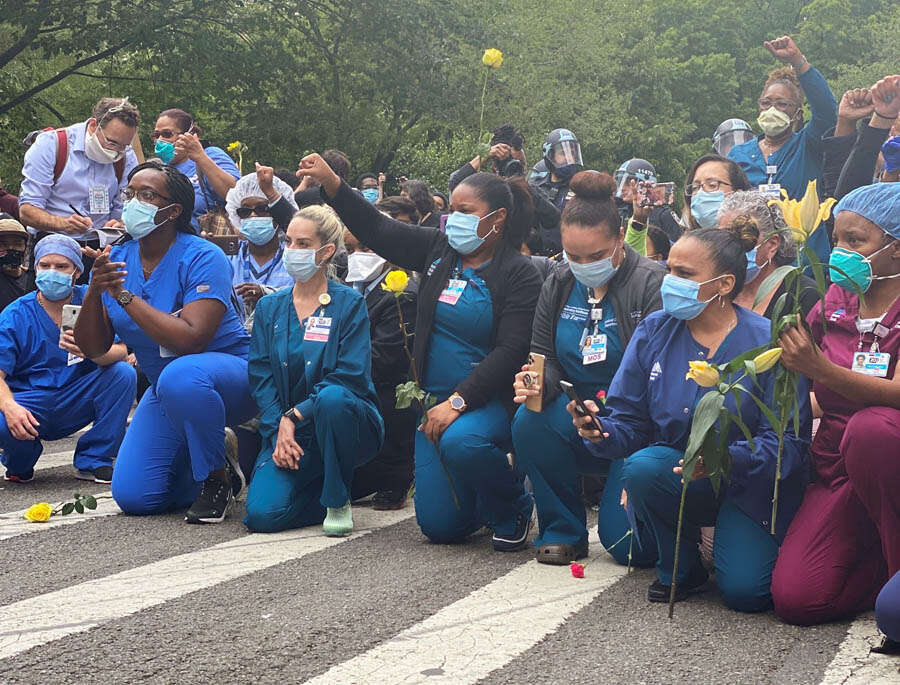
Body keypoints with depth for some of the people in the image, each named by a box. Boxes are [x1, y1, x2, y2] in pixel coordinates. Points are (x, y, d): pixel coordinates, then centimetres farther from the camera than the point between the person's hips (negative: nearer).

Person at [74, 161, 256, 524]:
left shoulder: (203, 258, -19)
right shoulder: (116, 260, -1)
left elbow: (191, 339, -33)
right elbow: (92, 347, -4)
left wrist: (124, 296, -28)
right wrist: (94, 291, -22)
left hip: (229, 374, -6)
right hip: (165, 391, 6)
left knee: (181, 375, -41)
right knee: (133, 497, -5)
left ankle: (217, 476, -15)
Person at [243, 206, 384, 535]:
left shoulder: (349, 303, -4)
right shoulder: (269, 307, 9)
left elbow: (351, 377, -13)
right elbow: (261, 376, 3)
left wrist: (295, 415, -21)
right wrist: (278, 430, -13)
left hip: (343, 420, -3)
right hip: (287, 431, 3)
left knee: (332, 398, -39)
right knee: (262, 514, -22)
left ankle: (338, 499, -15)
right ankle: (319, 488, 13)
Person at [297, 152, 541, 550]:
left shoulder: (518, 275, -9)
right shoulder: (439, 249, 7)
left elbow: (511, 351, -16)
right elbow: (377, 230, 7)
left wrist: (458, 402, -24)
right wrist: (330, 182, -6)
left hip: (488, 401, -5)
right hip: (437, 400, 5)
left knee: (460, 442, -39)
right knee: (440, 526, -2)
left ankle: (514, 508, -9)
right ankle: (485, 501, 33)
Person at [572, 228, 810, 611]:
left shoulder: (766, 343, -15)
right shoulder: (653, 332, -2)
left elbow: (789, 441, -18)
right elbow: (630, 421, 0)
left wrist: (729, 458, -35)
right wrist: (601, 431, -23)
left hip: (751, 485, -3)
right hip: (677, 473, 3)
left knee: (743, 591, -22)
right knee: (642, 467, -30)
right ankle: (680, 569, -2)